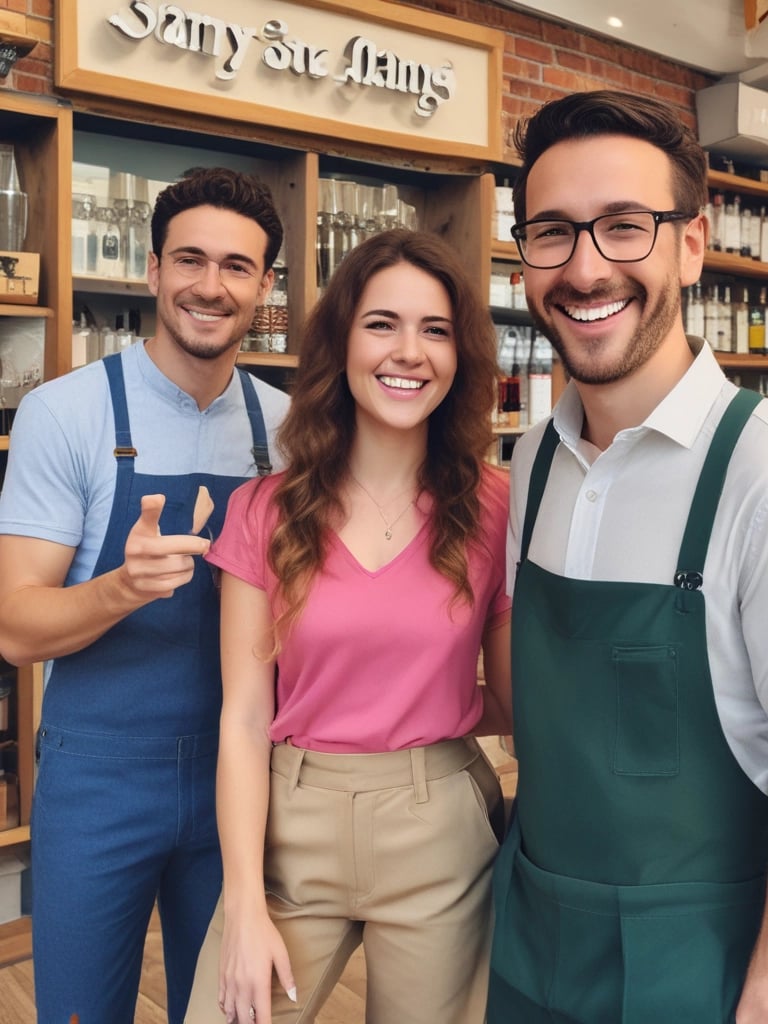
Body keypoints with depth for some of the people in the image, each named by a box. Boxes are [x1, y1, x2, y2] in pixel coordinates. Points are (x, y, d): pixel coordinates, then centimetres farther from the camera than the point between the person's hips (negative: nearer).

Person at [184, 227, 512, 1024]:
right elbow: (245, 720, -6)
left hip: (440, 836, 0)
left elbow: (516, 702, 6)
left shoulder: (494, 511, -4)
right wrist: (244, 907, -9)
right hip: (289, 828, 1)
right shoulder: (264, 513, -3)